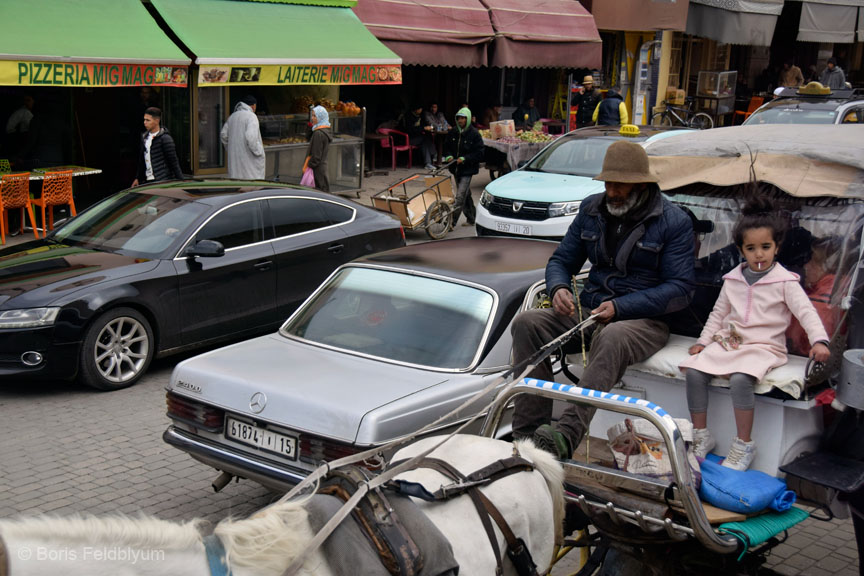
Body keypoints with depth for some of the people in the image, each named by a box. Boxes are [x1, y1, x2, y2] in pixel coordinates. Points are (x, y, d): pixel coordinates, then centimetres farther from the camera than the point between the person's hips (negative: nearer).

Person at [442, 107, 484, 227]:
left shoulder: (474, 134, -9)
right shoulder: (453, 132, 4)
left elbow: (479, 153, -9)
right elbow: (446, 146, 16)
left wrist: (464, 159, -18)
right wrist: (448, 156, -5)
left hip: (467, 169, -6)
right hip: (456, 168, 6)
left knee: (460, 196, -12)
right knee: (466, 195, 18)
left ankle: (452, 221, -14)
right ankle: (471, 218, 30)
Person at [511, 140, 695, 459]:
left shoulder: (674, 222, -3)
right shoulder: (592, 209, 12)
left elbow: (679, 289, -9)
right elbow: (561, 259, 18)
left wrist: (619, 308, -19)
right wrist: (558, 288, -8)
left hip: (645, 319, -5)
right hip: (590, 310, 5)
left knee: (611, 338, -41)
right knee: (527, 322, -21)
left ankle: (567, 435, -52)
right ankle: (527, 433, -26)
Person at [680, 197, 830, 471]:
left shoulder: (784, 281, -1)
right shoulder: (733, 279, 13)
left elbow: (806, 312, -9)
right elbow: (719, 313, 20)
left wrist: (819, 340, -25)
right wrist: (704, 340, 10)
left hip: (763, 347, -5)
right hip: (728, 342, 5)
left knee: (740, 379, -34)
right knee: (694, 371, -18)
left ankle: (743, 445, -20)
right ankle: (701, 436, -4)